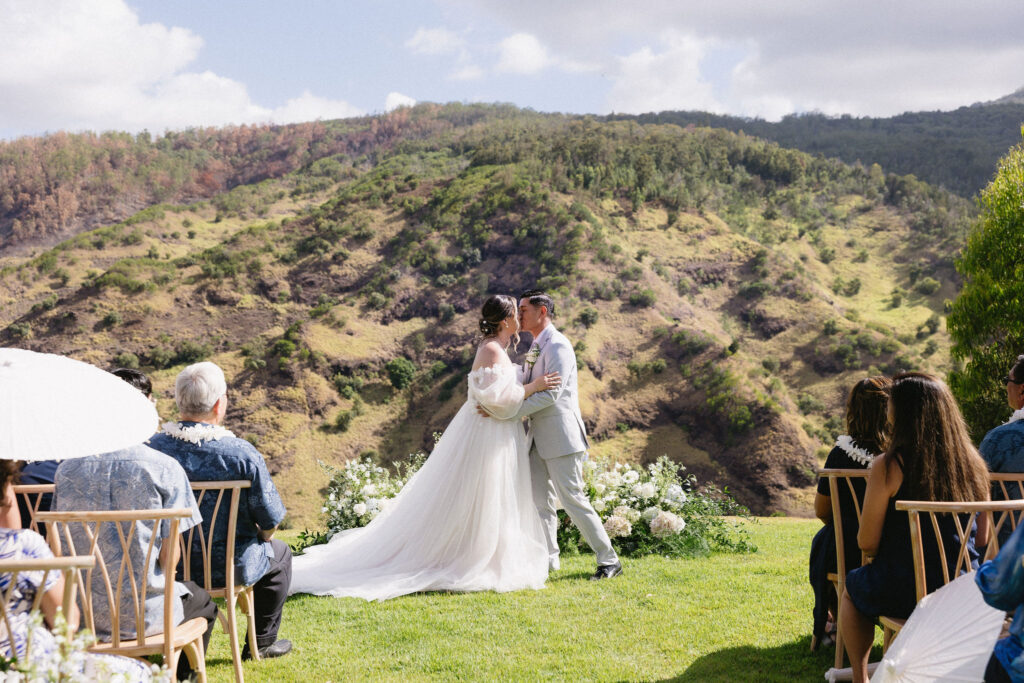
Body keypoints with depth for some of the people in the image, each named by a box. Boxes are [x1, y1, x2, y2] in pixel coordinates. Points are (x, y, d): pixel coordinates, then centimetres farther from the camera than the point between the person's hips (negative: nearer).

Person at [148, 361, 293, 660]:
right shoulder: (241, 453, -22)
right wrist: (263, 537, 9)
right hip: (230, 568, -4)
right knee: (279, 553, 27)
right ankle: (261, 643, 36)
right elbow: (270, 519, -15)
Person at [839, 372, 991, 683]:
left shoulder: (889, 466, -17)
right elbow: (982, 538, 5)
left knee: (852, 588, 28)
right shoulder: (972, 462, -3)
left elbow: (867, 543, -13)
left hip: (906, 593, -4)